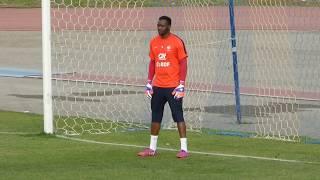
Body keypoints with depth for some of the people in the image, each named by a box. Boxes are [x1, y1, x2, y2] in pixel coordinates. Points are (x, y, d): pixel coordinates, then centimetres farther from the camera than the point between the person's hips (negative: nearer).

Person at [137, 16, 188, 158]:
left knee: (178, 116, -5)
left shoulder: (177, 42, -7)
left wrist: (181, 84, -14)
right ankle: (152, 148, 17)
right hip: (157, 86, 6)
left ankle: (184, 148, -3)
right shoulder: (154, 42, 10)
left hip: (173, 87, -6)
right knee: (155, 117, 10)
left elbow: (183, 63, -8)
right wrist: (149, 83, 9)